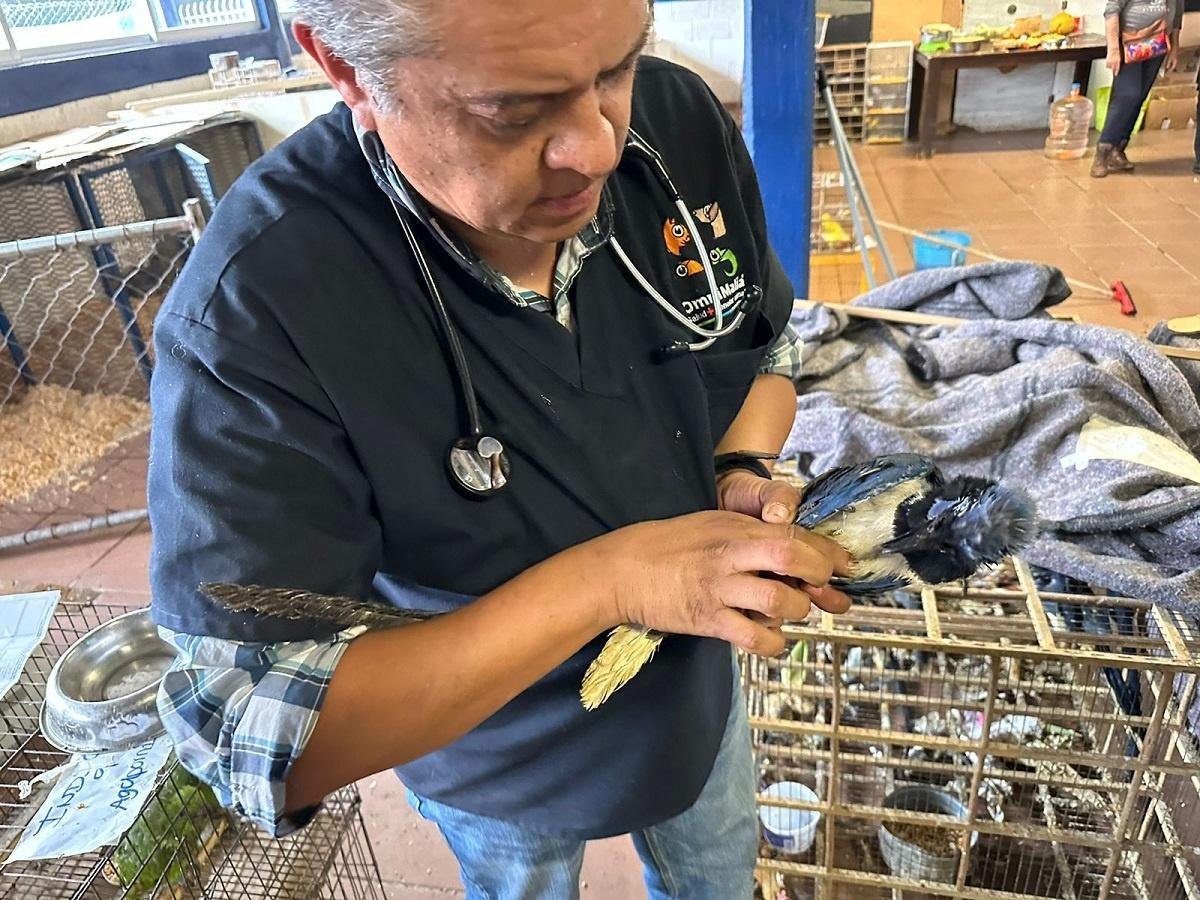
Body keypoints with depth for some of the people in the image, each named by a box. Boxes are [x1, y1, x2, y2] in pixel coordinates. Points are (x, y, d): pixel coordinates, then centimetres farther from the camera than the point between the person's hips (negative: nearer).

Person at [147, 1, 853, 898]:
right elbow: (252, 738, -32)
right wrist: (605, 579, -38)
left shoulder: (683, 121, -19)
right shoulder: (251, 315, -35)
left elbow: (768, 346, -2)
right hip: (504, 772, -3)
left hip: (697, 688, 5)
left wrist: (742, 476, -22)